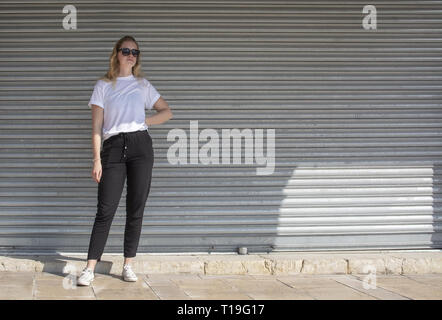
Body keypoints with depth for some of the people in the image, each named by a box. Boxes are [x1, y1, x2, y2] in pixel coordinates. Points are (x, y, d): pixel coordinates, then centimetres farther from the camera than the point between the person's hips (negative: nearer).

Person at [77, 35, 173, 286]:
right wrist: (97, 159, -5)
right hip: (113, 147, -2)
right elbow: (97, 125, 3)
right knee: (106, 210, -7)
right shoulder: (103, 85, 9)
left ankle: (128, 265, 10)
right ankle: (90, 268, -5)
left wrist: (145, 121, 3)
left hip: (140, 145, 2)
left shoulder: (143, 85, 14)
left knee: (136, 209, 2)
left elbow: (167, 111, 19)